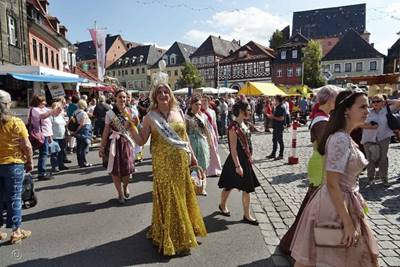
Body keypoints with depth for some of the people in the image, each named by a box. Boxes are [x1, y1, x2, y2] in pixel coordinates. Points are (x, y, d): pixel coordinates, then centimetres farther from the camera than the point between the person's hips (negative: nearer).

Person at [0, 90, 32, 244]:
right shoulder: (15, 123, -13)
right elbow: (27, 146, -14)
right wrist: (30, 162, -1)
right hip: (13, 164, -4)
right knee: (14, 198, 5)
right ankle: (16, 231, 13)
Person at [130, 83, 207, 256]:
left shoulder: (178, 113, 5)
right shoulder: (150, 117, -5)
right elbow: (141, 141, -5)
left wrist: (192, 155, 12)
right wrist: (131, 128, -21)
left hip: (181, 161, 4)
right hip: (163, 163, -4)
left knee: (182, 195, 15)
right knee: (166, 198, 4)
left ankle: (184, 231, 37)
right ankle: (168, 237, 23)